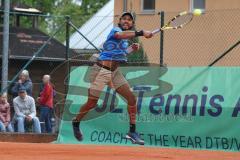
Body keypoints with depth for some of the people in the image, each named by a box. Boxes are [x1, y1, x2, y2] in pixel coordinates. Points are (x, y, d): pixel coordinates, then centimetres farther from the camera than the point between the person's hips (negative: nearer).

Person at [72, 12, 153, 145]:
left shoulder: (126, 40, 15)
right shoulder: (115, 30, -9)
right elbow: (120, 35, -34)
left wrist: (132, 48, 9)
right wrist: (141, 33, -44)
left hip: (115, 72, 8)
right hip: (101, 70, -8)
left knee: (131, 98, -4)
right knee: (92, 103, 1)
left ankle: (132, 131, 1)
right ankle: (76, 122, 28)